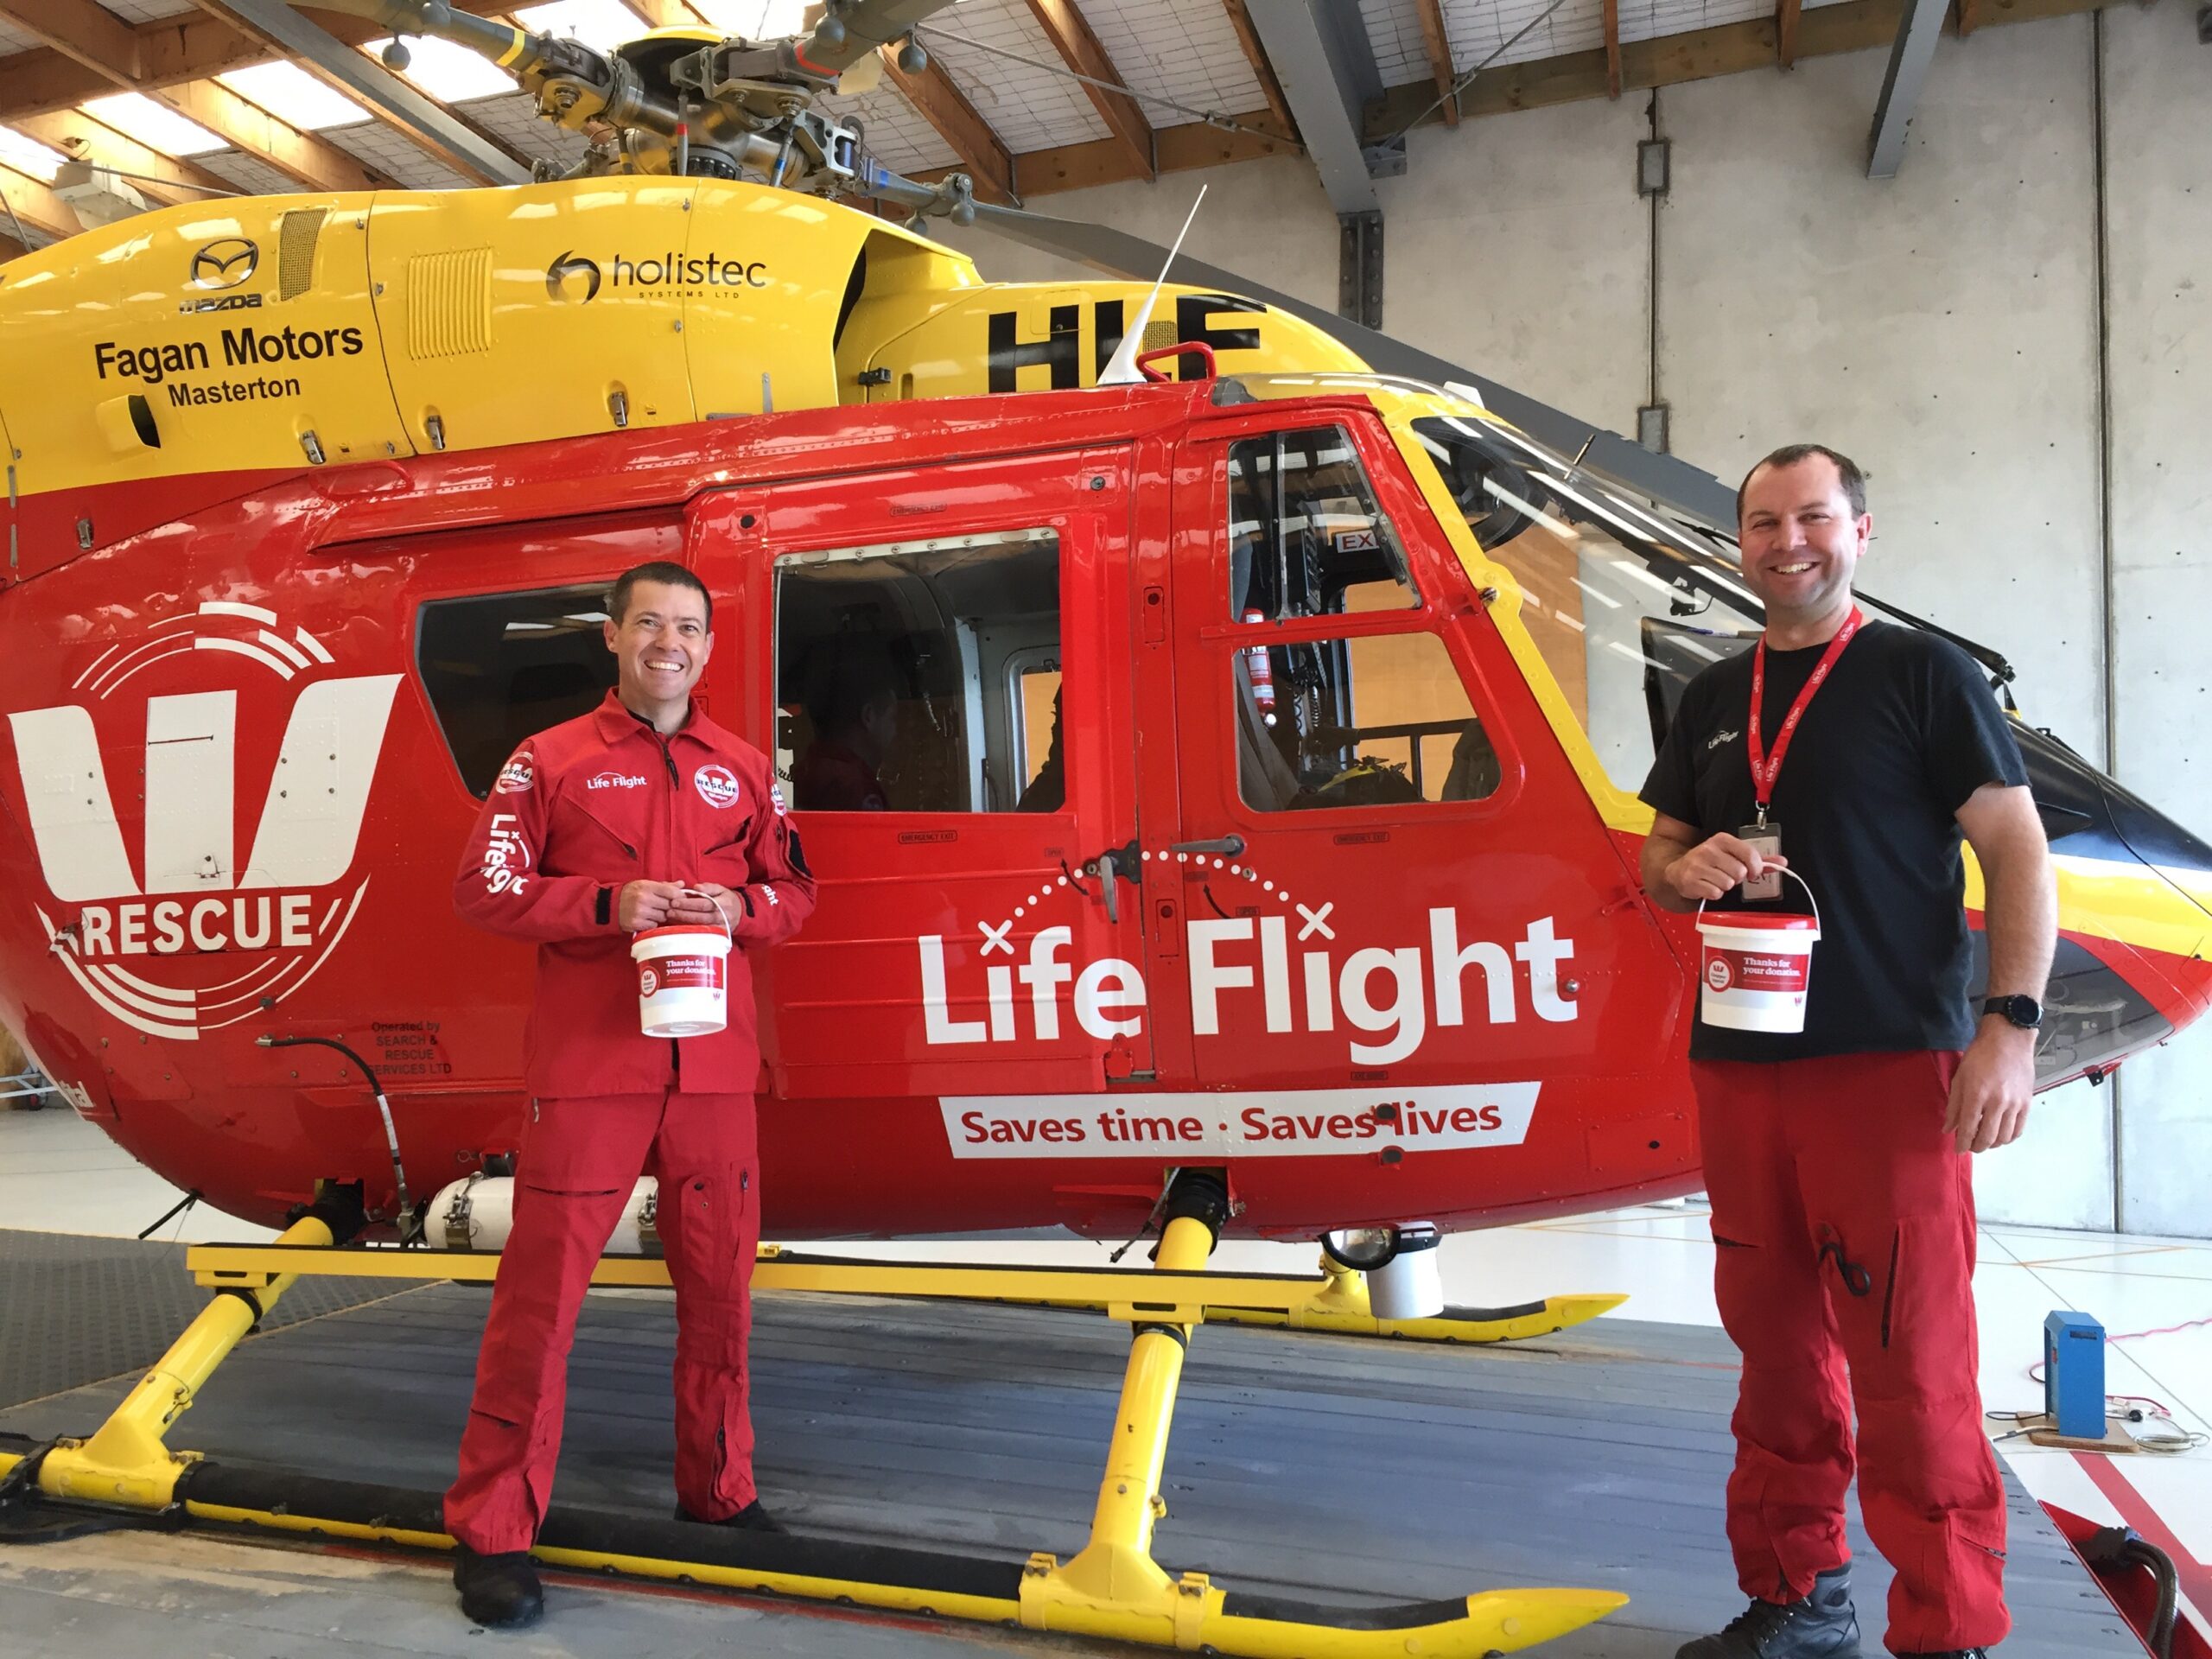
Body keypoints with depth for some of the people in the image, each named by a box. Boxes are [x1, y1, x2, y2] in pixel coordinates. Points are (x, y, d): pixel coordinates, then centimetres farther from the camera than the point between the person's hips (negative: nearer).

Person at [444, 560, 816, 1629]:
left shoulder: (744, 768, 12)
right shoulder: (552, 760, 2)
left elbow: (793, 889, 16)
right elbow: (484, 888, -1)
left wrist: (741, 910, -6)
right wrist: (607, 905, -14)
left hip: (713, 1065, 4)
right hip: (587, 1062, -3)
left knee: (718, 1282, 11)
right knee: (542, 1289, -2)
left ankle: (717, 1489, 29)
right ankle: (493, 1531, 10)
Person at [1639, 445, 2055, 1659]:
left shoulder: (1921, 673, 0)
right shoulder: (1713, 698, 15)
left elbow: (2017, 851, -4)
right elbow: (1658, 856, 21)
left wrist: (2010, 1022, -15)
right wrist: (1688, 869, -3)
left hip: (1891, 1063, -5)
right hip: (1738, 1064, 5)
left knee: (1912, 1366, -4)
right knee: (1776, 1342, 12)